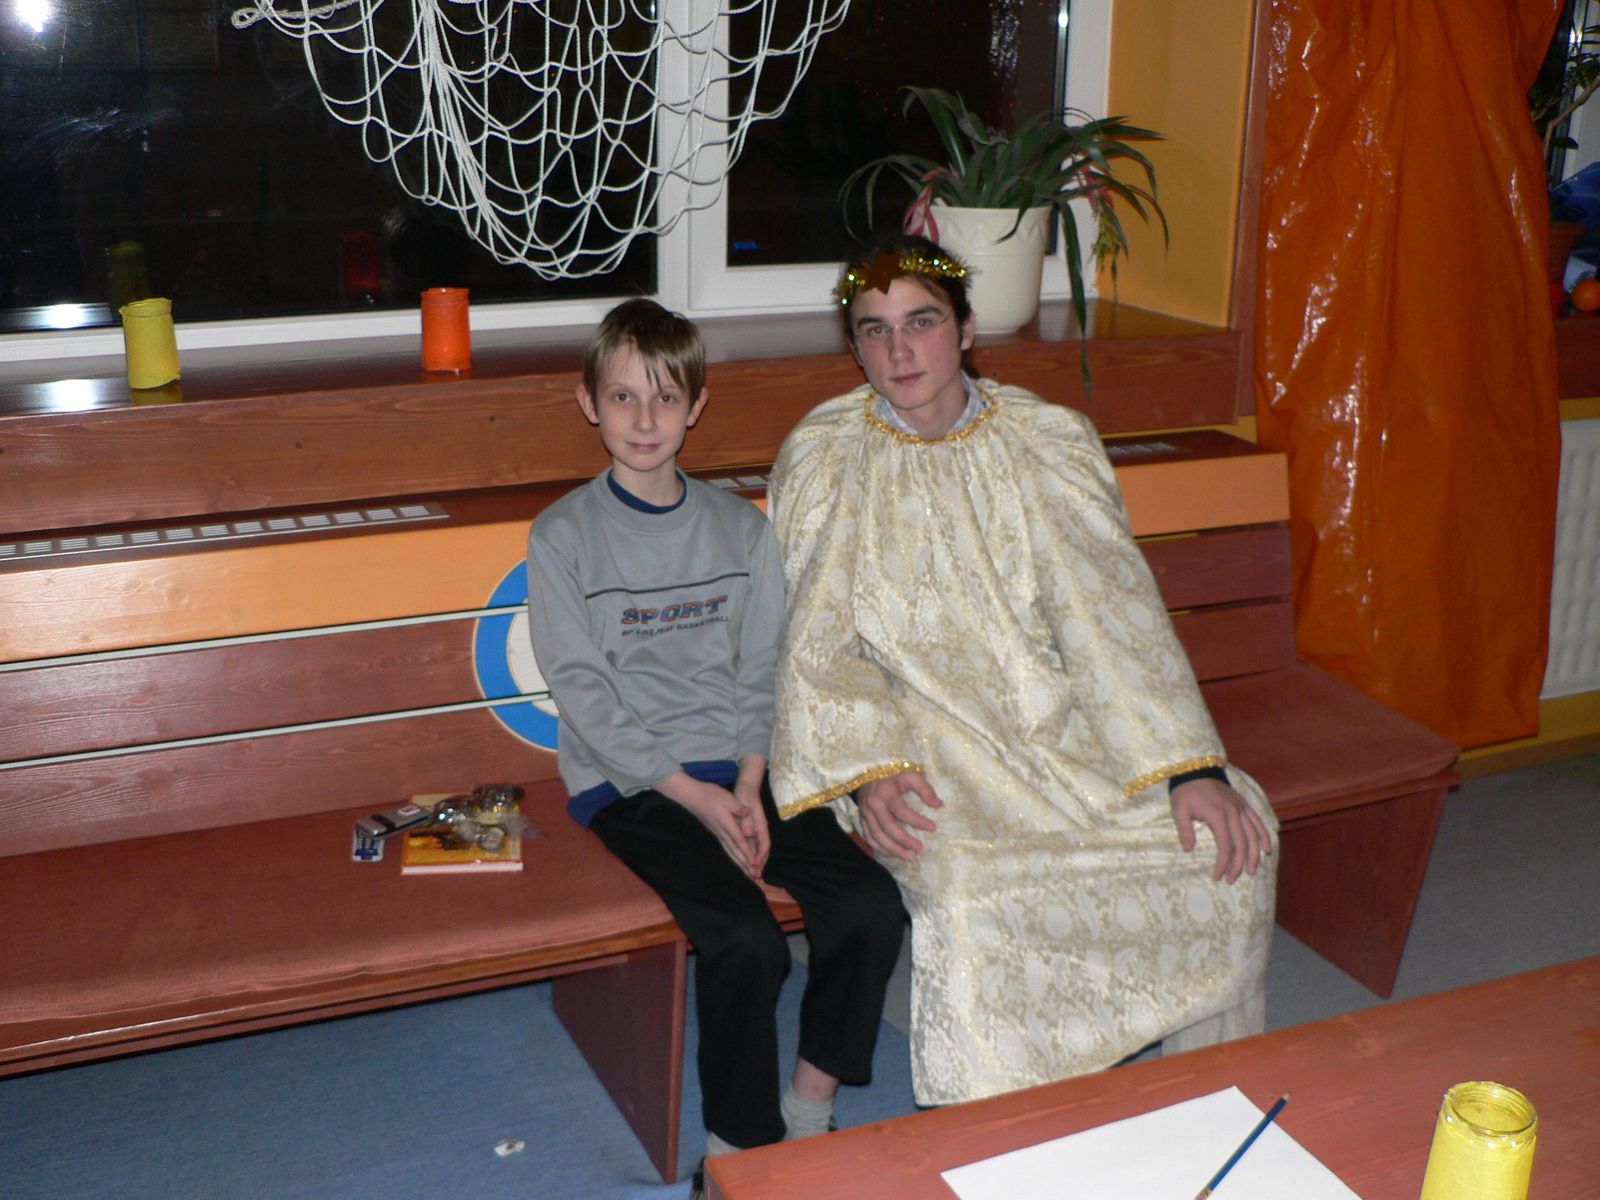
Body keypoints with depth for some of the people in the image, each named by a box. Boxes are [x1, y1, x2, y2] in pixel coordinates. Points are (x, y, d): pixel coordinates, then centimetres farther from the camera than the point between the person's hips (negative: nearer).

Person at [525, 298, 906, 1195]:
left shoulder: (741, 526, 9)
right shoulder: (563, 536, -3)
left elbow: (762, 673, 8)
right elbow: (585, 693, -7)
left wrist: (749, 788, -7)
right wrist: (694, 794, -13)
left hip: (736, 772, 4)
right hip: (627, 783, -4)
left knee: (872, 908, -16)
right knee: (747, 941, -25)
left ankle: (811, 1103, 4)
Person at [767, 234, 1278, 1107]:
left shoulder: (1050, 442, 2)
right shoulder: (822, 460, -1)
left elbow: (1111, 609, -6)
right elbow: (819, 644, -4)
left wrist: (1190, 767, -18)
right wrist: (867, 771, -22)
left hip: (1058, 720, 3)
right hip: (920, 729, -2)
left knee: (1228, 839, -15)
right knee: (965, 883, -32)